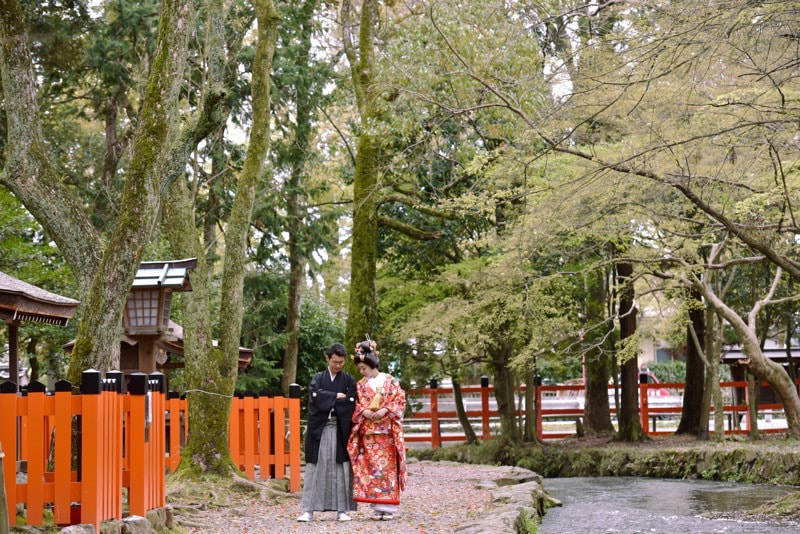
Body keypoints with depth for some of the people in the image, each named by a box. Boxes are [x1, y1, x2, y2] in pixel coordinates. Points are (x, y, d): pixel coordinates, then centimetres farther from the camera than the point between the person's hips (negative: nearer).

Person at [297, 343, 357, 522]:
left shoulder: (349, 380, 8)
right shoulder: (318, 378, 12)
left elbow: (350, 403, -7)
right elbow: (315, 395, -8)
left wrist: (327, 400, -5)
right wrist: (336, 396, -8)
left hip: (340, 431, -1)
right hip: (319, 429, 1)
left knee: (341, 470, -3)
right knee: (316, 469, -2)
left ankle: (342, 510, 2)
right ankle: (309, 510, -1)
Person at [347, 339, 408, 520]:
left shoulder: (390, 381, 3)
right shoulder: (360, 385, 11)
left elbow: (399, 401, -1)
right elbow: (356, 405, 10)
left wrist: (385, 410, -15)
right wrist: (363, 412, -11)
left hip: (387, 431, -3)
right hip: (368, 432, 3)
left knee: (388, 467, -5)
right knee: (371, 468, -1)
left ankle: (389, 507, -1)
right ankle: (378, 507, 3)